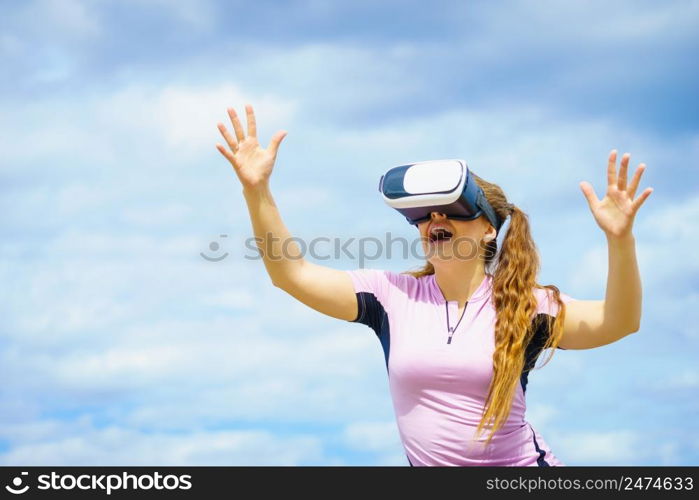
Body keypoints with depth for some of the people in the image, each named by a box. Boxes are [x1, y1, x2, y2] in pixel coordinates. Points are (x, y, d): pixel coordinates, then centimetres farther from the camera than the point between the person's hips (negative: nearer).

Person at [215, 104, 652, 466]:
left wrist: (620, 240, -35)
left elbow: (617, 323, -18)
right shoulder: (393, 295, 0)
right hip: (428, 464, 3)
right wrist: (257, 191, -19)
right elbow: (293, 274, -6)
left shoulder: (523, 305, -5)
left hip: (521, 461, -2)